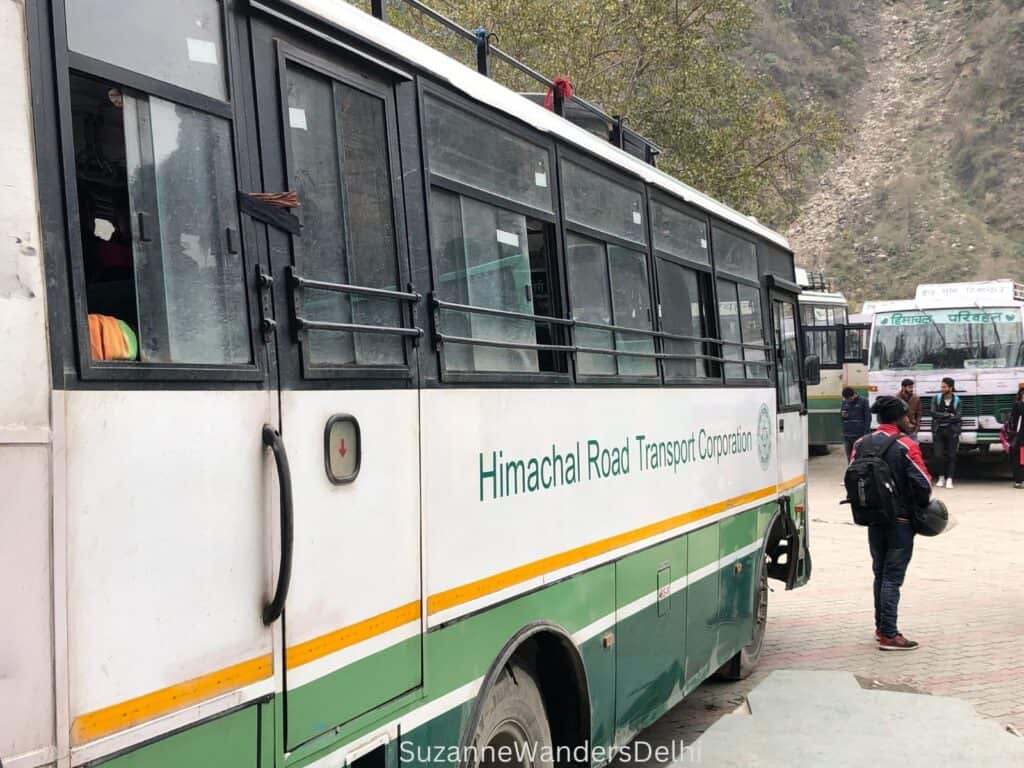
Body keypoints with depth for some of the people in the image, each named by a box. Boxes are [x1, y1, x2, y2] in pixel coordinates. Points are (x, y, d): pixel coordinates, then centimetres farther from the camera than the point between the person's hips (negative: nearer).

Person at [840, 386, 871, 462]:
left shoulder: (863, 401, -4)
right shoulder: (845, 402, 10)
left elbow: (868, 418, -4)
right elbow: (841, 414, 20)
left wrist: (866, 433, -11)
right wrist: (842, 415, -5)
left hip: (859, 435, -5)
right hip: (847, 435, 5)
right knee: (849, 458, 8)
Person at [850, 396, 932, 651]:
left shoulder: (860, 445, 4)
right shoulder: (906, 446, -15)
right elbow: (923, 484, -17)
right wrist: (921, 506, 2)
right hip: (900, 520, -6)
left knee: (880, 573, 18)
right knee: (893, 576, -3)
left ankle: (880, 626, 25)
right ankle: (889, 635, -2)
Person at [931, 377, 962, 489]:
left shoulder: (957, 400, 2)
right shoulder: (936, 398, 5)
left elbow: (957, 418, -6)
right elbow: (933, 413, -6)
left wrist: (941, 417, -10)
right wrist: (948, 415, -10)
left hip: (952, 431, -1)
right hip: (938, 431, 1)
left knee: (951, 456, -2)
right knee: (939, 455, -3)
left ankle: (949, 479, -1)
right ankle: (941, 478, 12)